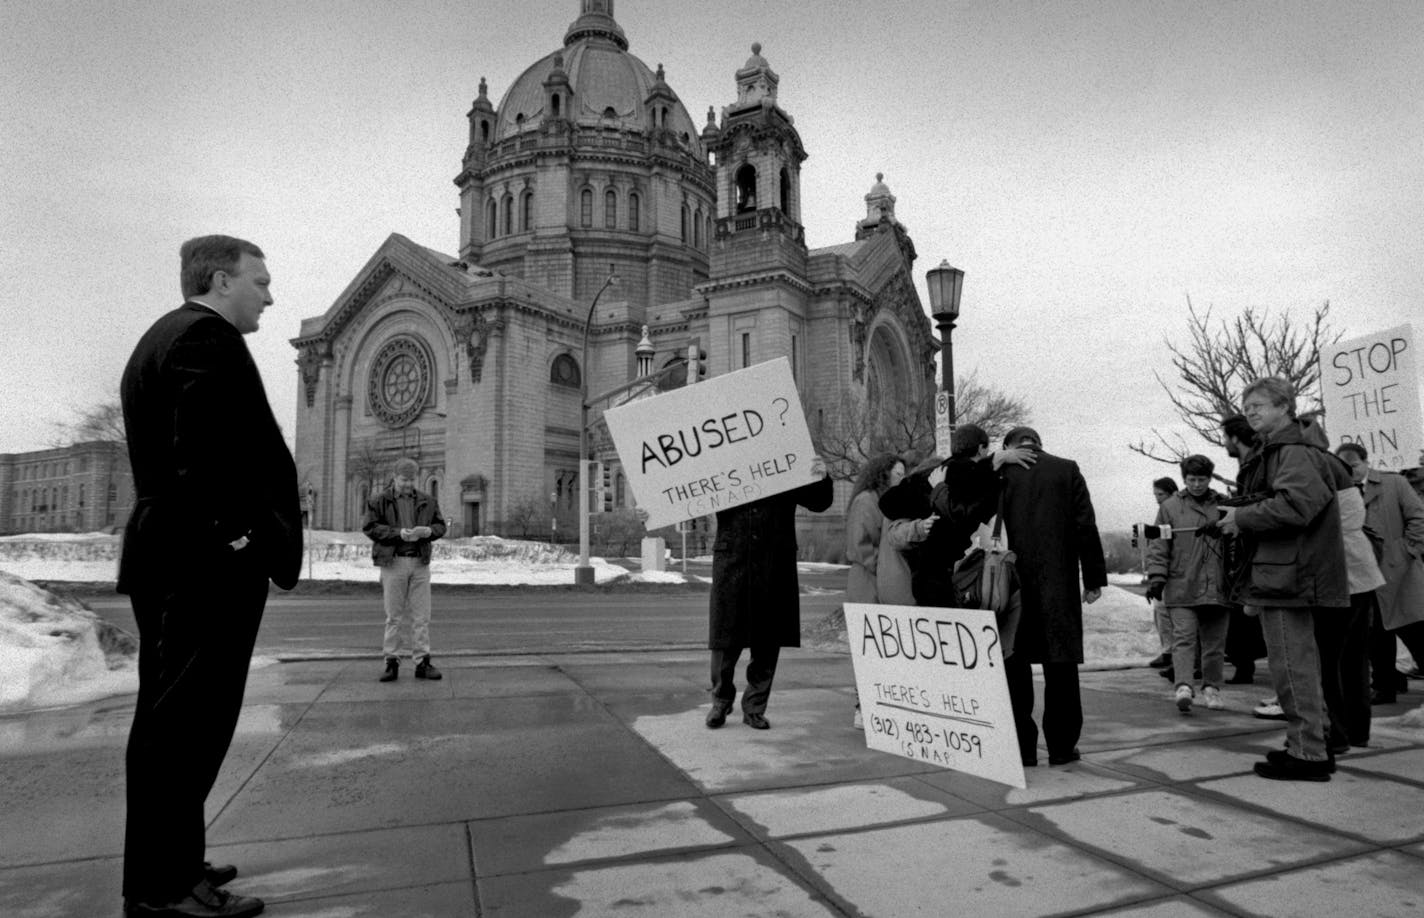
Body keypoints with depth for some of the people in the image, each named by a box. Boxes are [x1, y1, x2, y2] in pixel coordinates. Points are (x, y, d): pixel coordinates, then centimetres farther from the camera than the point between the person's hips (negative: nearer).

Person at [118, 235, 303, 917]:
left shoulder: (156, 339, 22)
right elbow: (208, 452, -23)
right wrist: (248, 539, -19)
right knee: (188, 720, -4)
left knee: (168, 717, 16)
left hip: (164, 554, 11)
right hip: (209, 561, -11)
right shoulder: (208, 337, -11)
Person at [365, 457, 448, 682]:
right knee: (394, 616, 3)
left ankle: (422, 663, 8)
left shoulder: (428, 501, 11)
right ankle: (392, 663, 12)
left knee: (421, 616, 3)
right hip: (393, 562, -2)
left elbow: (441, 526, 12)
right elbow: (370, 528, -6)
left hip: (420, 563, 2)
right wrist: (398, 533, -18)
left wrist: (428, 531, -11)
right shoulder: (378, 502, 2)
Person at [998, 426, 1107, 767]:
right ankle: (1061, 746, 12)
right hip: (1059, 586, 1)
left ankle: (1021, 746, 8)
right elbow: (1086, 526, 0)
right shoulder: (1067, 470, 3)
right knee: (1060, 665, 8)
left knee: (1014, 666, 6)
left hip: (1012, 583, 0)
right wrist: (1094, 578, 3)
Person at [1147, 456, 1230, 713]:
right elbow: (1158, 546, 1)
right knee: (1183, 637, -10)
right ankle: (1183, 686, -16)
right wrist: (1156, 577, -7)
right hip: (1181, 587, -2)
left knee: (1215, 642, 9)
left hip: (1217, 588, 3)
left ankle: (1211, 688, 19)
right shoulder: (1170, 506, 5)